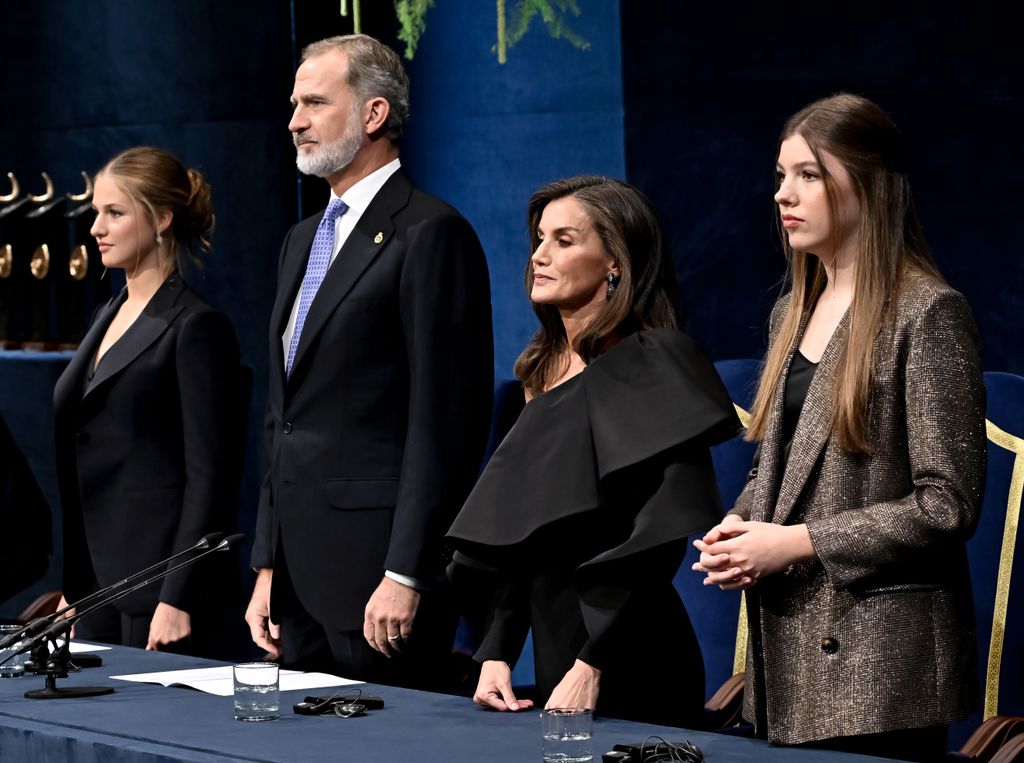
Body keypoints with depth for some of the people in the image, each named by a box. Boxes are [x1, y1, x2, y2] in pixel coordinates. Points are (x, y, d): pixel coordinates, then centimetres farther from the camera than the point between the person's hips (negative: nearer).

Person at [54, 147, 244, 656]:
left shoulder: (197, 328, -10)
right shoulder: (109, 318, 16)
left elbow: (209, 479, -14)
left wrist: (178, 601, -19)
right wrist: (72, 590, 17)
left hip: (159, 586, -8)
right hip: (98, 586, 8)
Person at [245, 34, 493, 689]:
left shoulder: (432, 234, -9)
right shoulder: (305, 240, 19)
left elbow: (446, 419, -15)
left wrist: (404, 576, -19)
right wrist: (269, 566, 17)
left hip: (378, 566, -8)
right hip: (301, 573, 9)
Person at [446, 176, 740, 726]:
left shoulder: (653, 366, -10)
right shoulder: (545, 372, 13)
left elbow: (657, 540, -17)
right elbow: (511, 536, 14)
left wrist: (592, 668, -20)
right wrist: (495, 654, 4)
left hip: (627, 675, -7)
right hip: (551, 658, 7)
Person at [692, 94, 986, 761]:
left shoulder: (927, 315, -11)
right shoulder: (794, 313, 14)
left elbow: (947, 505, -15)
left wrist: (798, 542, -16)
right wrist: (739, 527, 1)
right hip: (788, 651, 8)